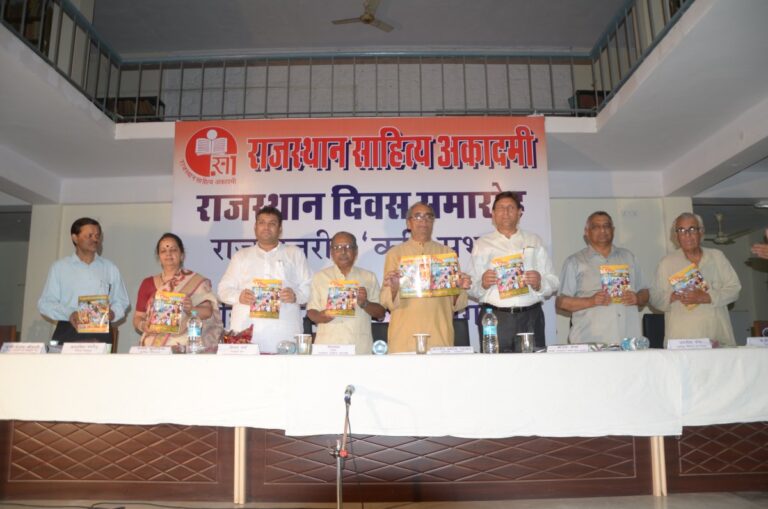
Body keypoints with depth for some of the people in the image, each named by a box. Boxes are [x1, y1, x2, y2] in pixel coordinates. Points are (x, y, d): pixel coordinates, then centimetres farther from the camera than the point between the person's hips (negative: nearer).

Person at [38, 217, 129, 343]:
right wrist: (69, 314, -13)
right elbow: (45, 303, 5)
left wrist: (112, 313, -8)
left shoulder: (110, 268, 13)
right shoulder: (59, 267, 9)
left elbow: (120, 301, 14)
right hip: (68, 332, -1)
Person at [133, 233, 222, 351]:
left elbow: (208, 311, -1)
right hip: (153, 346, 2)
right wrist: (143, 326, -6)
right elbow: (138, 317, 15)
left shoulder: (196, 281, 6)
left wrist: (191, 309, -20)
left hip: (185, 346, -2)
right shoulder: (148, 283, 14)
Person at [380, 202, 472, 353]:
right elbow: (387, 303, 2)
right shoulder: (394, 253, 9)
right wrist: (394, 288, -17)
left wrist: (459, 288, -8)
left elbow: (456, 305, 12)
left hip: (440, 336, 1)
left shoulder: (448, 253, 13)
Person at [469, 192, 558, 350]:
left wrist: (539, 283, -9)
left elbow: (553, 282, 11)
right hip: (494, 318, -1)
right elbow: (472, 290, 6)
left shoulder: (535, 241, 18)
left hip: (531, 317, 1)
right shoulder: (482, 244, 14)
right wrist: (482, 284, -14)